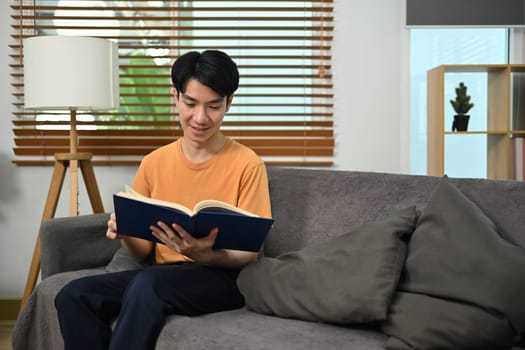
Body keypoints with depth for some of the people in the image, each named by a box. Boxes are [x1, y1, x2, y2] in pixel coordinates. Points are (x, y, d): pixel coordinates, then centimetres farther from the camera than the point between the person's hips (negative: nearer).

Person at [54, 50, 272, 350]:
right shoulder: (154, 163, 8)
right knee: (74, 295, -19)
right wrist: (125, 234, -13)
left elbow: (249, 253, -6)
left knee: (148, 284, -34)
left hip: (224, 277, -4)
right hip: (164, 274, 5)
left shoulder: (247, 164, -5)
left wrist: (208, 256, -27)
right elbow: (143, 252, 10)